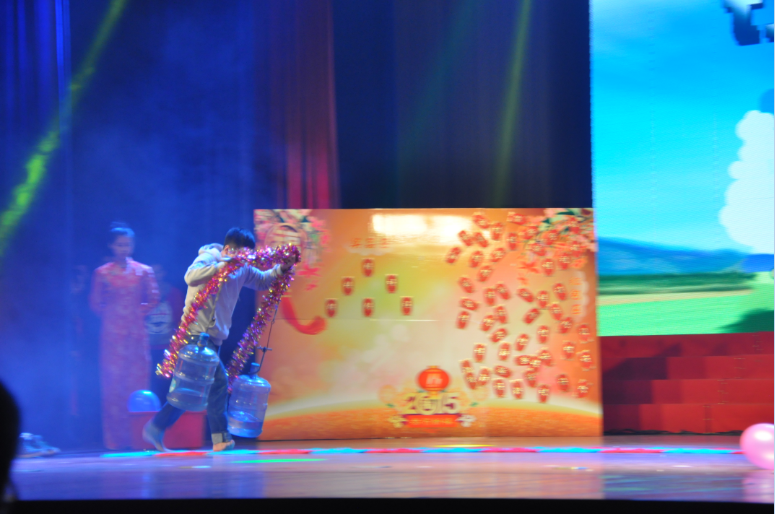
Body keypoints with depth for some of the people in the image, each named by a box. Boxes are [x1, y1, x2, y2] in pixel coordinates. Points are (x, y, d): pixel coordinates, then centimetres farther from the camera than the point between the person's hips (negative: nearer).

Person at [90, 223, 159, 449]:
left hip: (136, 333, 1)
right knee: (113, 384, -4)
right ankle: (115, 438, -2)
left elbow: (153, 299, 9)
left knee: (138, 381, -3)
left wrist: (139, 312, 0)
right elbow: (95, 303, 8)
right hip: (112, 334, -1)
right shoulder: (102, 273, 4)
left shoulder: (144, 271, 7)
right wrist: (110, 314, -1)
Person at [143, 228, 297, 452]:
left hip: (215, 336, 9)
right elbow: (191, 277, -28)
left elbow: (263, 281, 24)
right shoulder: (208, 258, -9)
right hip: (197, 332, -9)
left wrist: (281, 269, 6)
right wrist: (222, 265, -30)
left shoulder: (242, 269, 13)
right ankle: (220, 439, -14)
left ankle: (155, 429, 16)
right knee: (219, 380, -17)